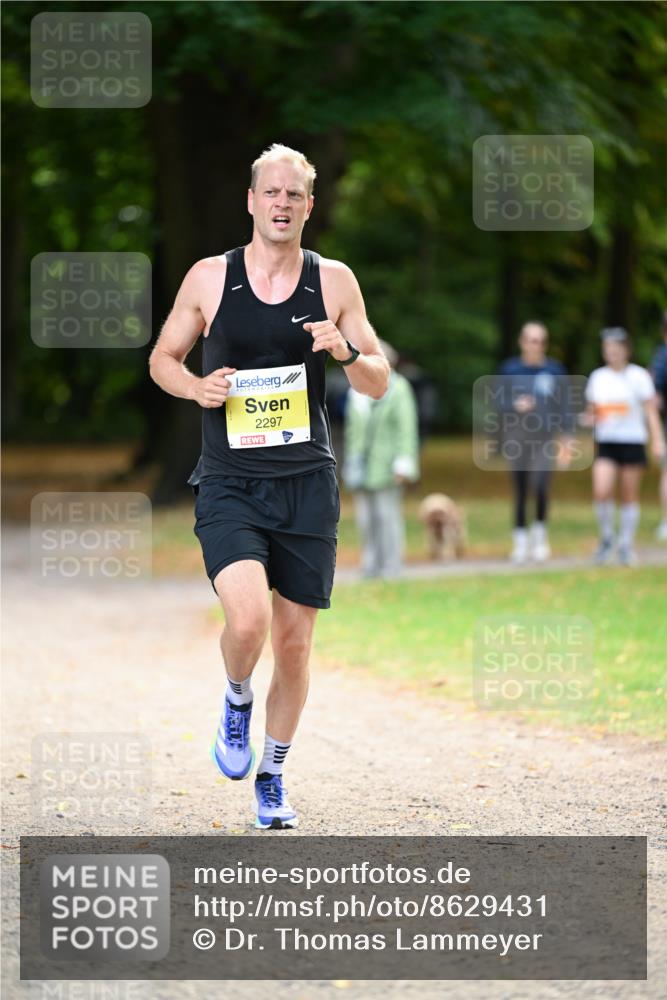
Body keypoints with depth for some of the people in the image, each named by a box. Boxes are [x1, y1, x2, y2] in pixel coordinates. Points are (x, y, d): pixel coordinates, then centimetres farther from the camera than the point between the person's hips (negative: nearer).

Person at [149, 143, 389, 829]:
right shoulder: (208, 279, 0)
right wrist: (195, 387, -9)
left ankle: (272, 776, 27)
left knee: (294, 642, 6)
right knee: (248, 620, -23)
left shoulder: (333, 282, 3)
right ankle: (237, 702, 12)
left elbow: (379, 383, 7)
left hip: (306, 486, 2)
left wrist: (346, 351, -15)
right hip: (228, 485, -2)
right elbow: (162, 358, 12)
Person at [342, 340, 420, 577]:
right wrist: (350, 463, 15)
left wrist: (403, 465, -14)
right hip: (362, 467, 6)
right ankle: (371, 564, 10)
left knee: (387, 515, -5)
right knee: (366, 518, 4)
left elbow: (407, 430, -7)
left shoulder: (398, 389, -2)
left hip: (385, 466, -6)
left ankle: (391, 565, -1)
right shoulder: (358, 392, 15)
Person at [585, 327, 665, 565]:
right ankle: (606, 539, 4)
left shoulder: (638, 376, -2)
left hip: (633, 441, -2)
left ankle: (626, 546, 13)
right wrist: (590, 418, -3)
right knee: (601, 492, -15)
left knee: (630, 496, 2)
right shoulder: (597, 377, 8)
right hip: (606, 442, 2)